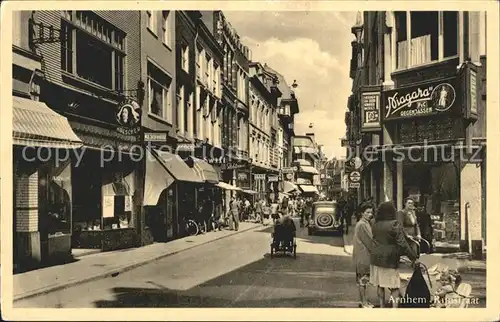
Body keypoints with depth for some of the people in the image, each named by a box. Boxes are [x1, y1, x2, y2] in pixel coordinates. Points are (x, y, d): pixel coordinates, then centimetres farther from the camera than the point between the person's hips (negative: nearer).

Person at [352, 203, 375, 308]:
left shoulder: (366, 224, 14)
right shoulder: (362, 225, -16)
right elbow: (369, 241, -18)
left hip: (364, 256, 10)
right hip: (363, 256, -10)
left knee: (362, 279, 15)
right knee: (363, 279, -3)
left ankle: (363, 301, 23)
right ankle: (364, 302, 3)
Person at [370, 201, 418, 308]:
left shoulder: (375, 225, 4)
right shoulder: (394, 224, -14)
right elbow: (402, 243, -16)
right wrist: (413, 257, -11)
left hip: (376, 258, 6)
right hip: (390, 259, -6)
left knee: (380, 285, 15)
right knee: (394, 287, 0)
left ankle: (382, 306, 23)